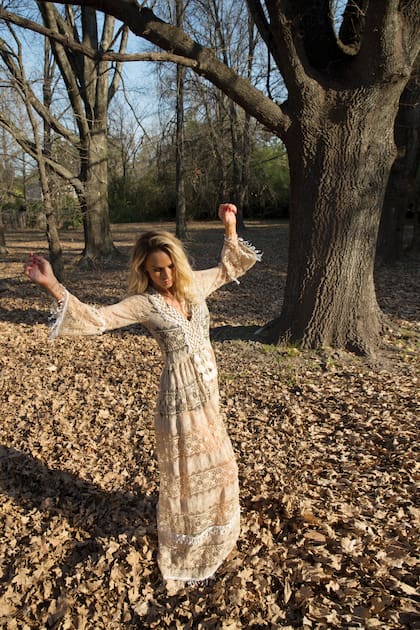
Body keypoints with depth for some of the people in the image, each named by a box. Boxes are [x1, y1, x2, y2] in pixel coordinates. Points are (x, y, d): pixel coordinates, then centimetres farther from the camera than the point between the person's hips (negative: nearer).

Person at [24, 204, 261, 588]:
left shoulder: (194, 285, -1)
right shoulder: (145, 304, -17)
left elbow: (228, 270, 15)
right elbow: (97, 319, -29)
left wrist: (230, 228, 7)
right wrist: (53, 286, -40)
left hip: (208, 391, 7)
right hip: (181, 396, -7)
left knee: (218, 462, 24)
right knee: (186, 472, 11)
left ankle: (213, 534, 52)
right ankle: (184, 549, 38)